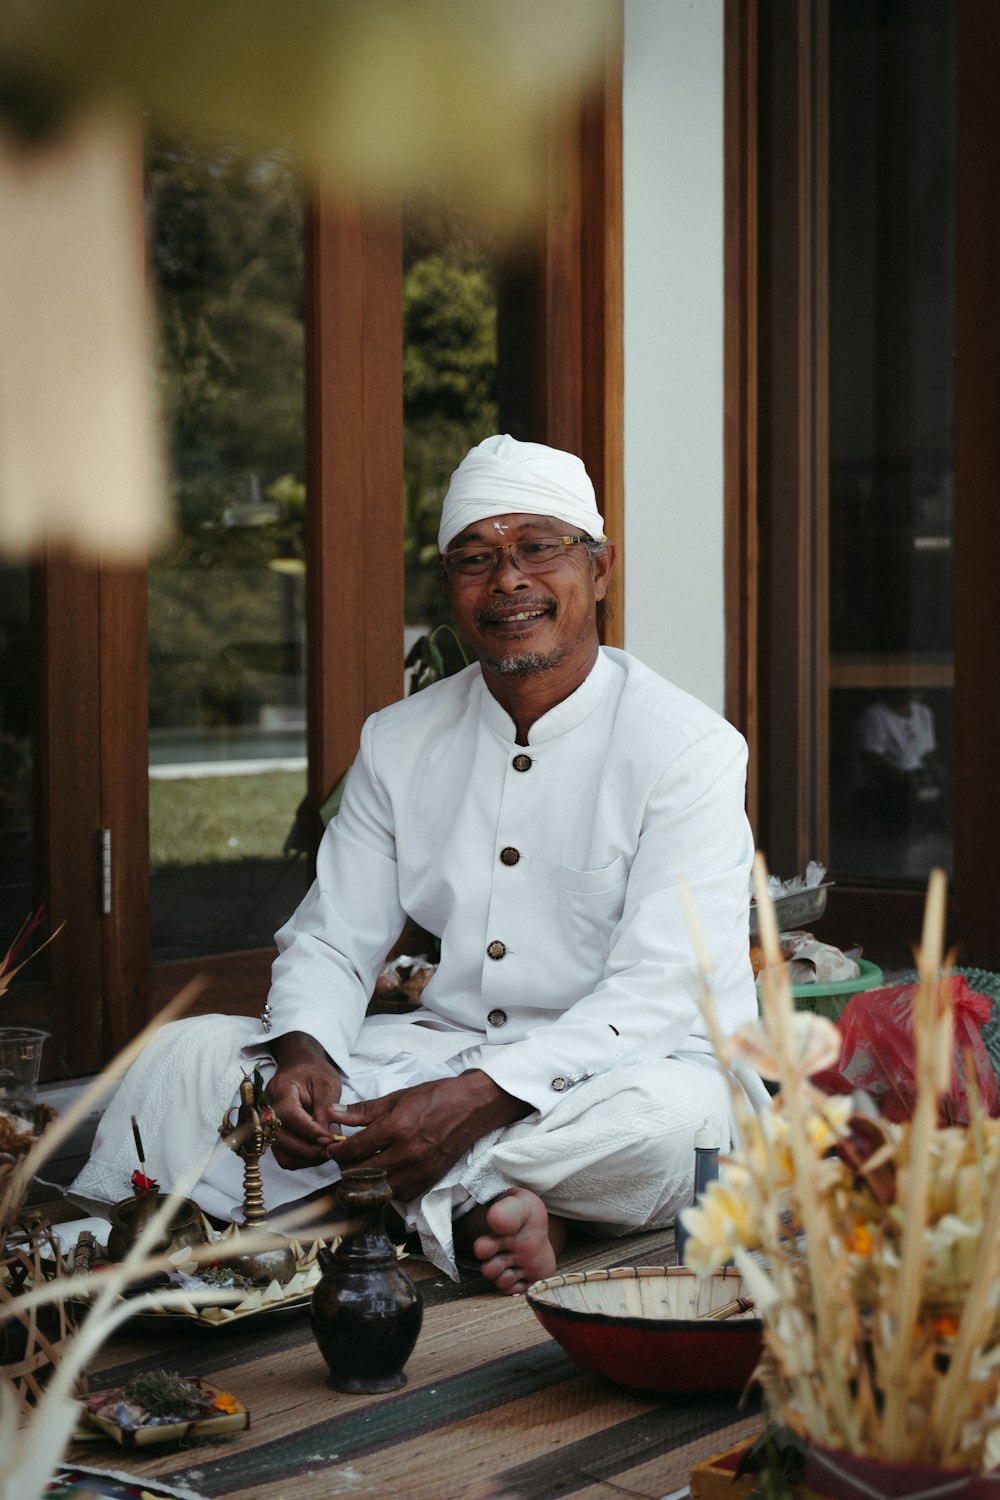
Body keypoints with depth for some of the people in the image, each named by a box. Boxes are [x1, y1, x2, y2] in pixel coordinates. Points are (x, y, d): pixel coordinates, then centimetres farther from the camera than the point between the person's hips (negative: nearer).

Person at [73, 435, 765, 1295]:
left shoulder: (689, 748, -8)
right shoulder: (399, 742, 8)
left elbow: (658, 994, -17)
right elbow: (331, 941, 8)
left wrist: (477, 1100, -30)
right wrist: (305, 1053, -17)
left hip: (618, 1065, -5)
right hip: (443, 1053, 5)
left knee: (664, 1114, -39)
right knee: (189, 1053, -13)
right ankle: (475, 1207, -25)